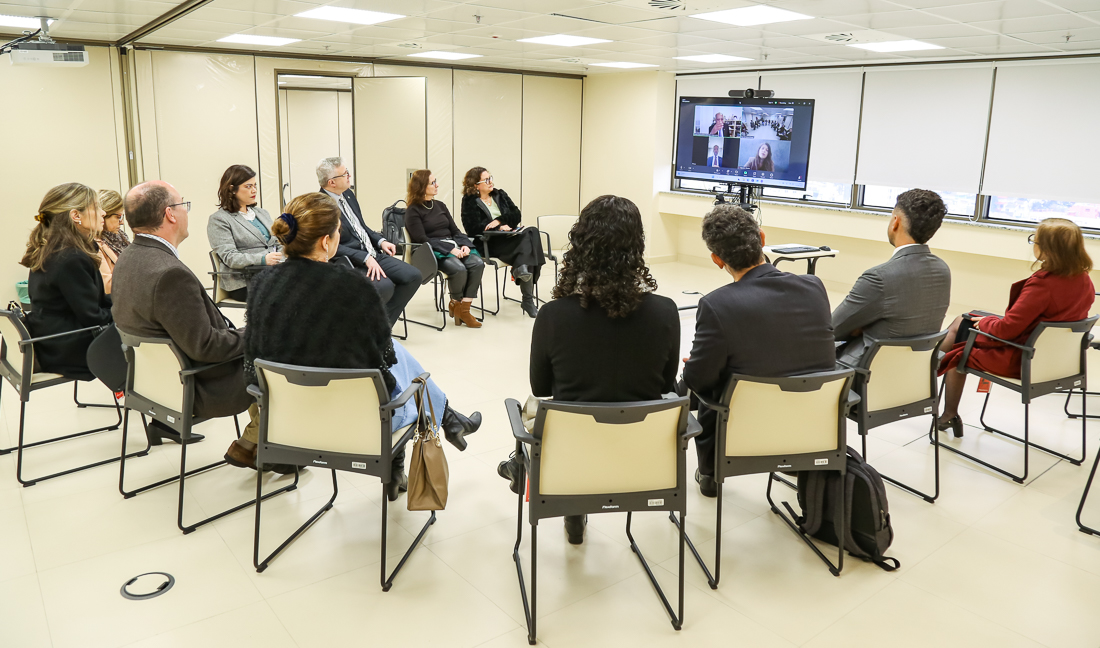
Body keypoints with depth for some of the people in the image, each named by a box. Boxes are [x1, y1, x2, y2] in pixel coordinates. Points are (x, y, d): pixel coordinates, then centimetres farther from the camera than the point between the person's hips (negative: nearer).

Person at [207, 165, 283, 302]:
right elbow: (229, 257, -9)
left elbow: (277, 243, 26)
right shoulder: (218, 219, 2)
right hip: (244, 283, -6)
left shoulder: (262, 213, 25)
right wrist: (263, 259, -25)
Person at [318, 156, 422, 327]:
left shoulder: (348, 194, 12)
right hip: (351, 264, -9)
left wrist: (381, 241, 5)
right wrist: (365, 258, -24)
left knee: (414, 276, -7)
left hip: (372, 254, 9)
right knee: (384, 285, -33)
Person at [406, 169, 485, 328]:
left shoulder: (440, 205, 20)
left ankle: (463, 309, -20)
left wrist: (465, 245, -6)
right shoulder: (413, 211, 0)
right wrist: (450, 249, -19)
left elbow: (455, 230, 17)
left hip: (454, 247, 6)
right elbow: (422, 239, -10)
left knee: (477, 263, -23)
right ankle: (455, 303, -3)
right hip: (432, 252, -6)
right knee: (459, 268, -33)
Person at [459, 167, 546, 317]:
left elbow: (517, 215, 9)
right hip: (489, 244, -5)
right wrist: (500, 228, -14)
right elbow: (473, 228, -8)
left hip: (510, 236, 5)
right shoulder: (469, 202, 5)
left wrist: (499, 220, -9)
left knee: (531, 232, -29)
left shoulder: (500, 195, 20)